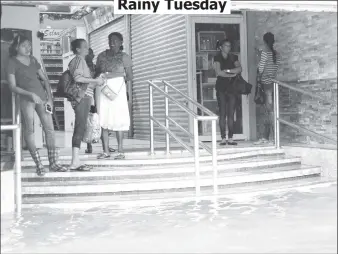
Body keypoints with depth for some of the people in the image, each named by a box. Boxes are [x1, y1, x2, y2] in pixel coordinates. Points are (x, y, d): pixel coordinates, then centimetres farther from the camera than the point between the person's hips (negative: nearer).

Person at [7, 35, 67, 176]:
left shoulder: (33, 59, 15)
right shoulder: (13, 62, 0)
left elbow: (44, 79, 16)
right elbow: (13, 86, -5)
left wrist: (49, 98, 4)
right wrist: (30, 94, -17)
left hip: (42, 96, 5)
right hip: (27, 99, -5)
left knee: (50, 129, 0)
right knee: (29, 131, -4)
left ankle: (53, 163, 6)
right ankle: (39, 165, 0)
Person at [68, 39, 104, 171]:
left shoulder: (79, 60, 24)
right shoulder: (79, 59, -4)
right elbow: (78, 77, -19)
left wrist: (95, 83, 16)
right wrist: (95, 81, -13)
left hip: (84, 97, 10)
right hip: (82, 97, -10)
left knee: (80, 129, 8)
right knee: (80, 128, -13)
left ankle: (76, 161, 8)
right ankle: (75, 162, -16)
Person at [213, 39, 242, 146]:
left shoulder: (233, 57, 13)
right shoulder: (217, 58, 3)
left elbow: (239, 69, -2)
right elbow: (218, 72, -11)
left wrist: (228, 70, -12)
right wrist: (232, 74, -6)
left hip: (232, 87, 3)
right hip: (221, 88, -3)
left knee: (231, 114, -1)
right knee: (222, 113, -5)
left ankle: (230, 138, 1)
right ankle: (223, 138, -4)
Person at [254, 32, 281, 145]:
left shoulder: (265, 52, -10)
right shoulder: (276, 54, 10)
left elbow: (261, 69, -10)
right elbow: (275, 69, 10)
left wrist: (259, 79, 3)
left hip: (266, 84, -7)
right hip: (273, 83, 7)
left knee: (270, 110, -8)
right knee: (268, 111, 9)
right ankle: (264, 137, 12)